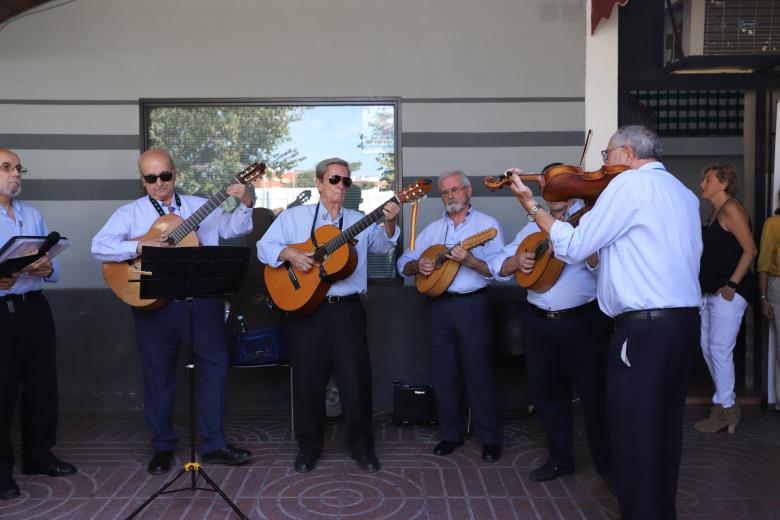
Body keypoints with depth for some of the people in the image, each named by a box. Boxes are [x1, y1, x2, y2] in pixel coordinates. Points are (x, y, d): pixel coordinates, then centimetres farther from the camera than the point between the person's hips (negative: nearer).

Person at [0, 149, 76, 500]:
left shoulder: (32, 214, 16)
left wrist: (47, 268, -10)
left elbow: (54, 265, 13)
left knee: (43, 384, 12)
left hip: (35, 307, 6)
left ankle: (39, 455, 26)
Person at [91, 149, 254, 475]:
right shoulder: (130, 213, 4)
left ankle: (214, 445, 16)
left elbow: (233, 228, 2)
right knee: (158, 373, 9)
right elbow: (98, 247, -9)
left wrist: (246, 204, -16)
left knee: (214, 365, 3)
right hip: (153, 303, -1)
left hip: (202, 298, 1)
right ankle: (162, 447, 25)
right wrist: (141, 246, -21)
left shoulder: (201, 206, 10)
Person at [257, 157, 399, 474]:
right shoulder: (294, 217, 8)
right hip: (303, 308, -1)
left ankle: (362, 445, 18)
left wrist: (389, 224, -21)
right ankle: (309, 446, 23)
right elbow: (264, 246, 3)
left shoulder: (360, 221, 12)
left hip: (347, 310, 1)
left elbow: (381, 245, -2)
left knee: (356, 379, 1)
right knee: (308, 380, 6)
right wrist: (288, 254, -15)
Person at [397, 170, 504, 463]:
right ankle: (451, 434, 21)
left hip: (471, 305, -4)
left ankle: (490, 438, 11)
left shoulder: (487, 225, 0)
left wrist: (469, 260, -23)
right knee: (443, 372, 8)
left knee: (479, 371, -1)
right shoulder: (432, 229, 14)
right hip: (438, 305, 5)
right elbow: (403, 264, 12)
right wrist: (418, 265, -9)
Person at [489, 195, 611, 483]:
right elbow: (498, 266, 11)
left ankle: (608, 463, 20)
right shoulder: (534, 226, 13)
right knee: (545, 392, 12)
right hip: (539, 322, 5)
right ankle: (560, 459, 28)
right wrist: (516, 261, -9)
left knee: (594, 394, 2)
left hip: (583, 321, -5)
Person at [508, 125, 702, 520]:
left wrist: (530, 206, 1)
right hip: (684, 320, 9)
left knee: (634, 436, -1)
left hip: (644, 327, -9)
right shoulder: (683, 193, 18)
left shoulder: (630, 182, -8)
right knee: (664, 430, 18)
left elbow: (574, 248, -8)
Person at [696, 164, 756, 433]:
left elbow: (750, 250, -15)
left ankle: (724, 410, 4)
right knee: (707, 347, 12)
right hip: (711, 291, 10)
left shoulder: (731, 209, -10)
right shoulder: (714, 212, 17)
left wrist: (732, 285, -19)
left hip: (728, 292, -9)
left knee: (720, 349, -6)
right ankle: (727, 404, 22)